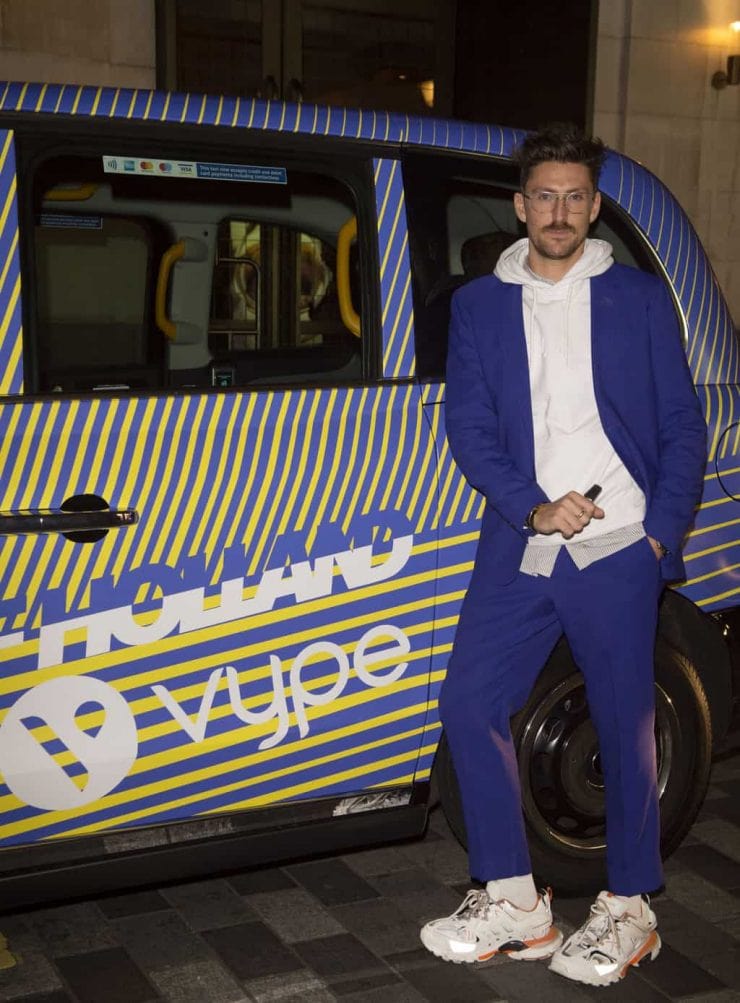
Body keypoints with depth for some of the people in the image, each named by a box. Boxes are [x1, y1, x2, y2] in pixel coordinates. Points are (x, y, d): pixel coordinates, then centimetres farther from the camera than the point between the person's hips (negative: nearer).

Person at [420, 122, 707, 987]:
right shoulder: (480, 306, 10)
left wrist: (663, 534, -4)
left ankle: (628, 911, 22)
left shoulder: (639, 300, 7)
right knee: (469, 705, -1)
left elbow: (682, 426, 6)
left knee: (626, 726, 3)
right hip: (518, 551, 3)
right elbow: (468, 428, 3)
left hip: (616, 554, -2)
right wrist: (533, 508, -11)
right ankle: (513, 902, 16)